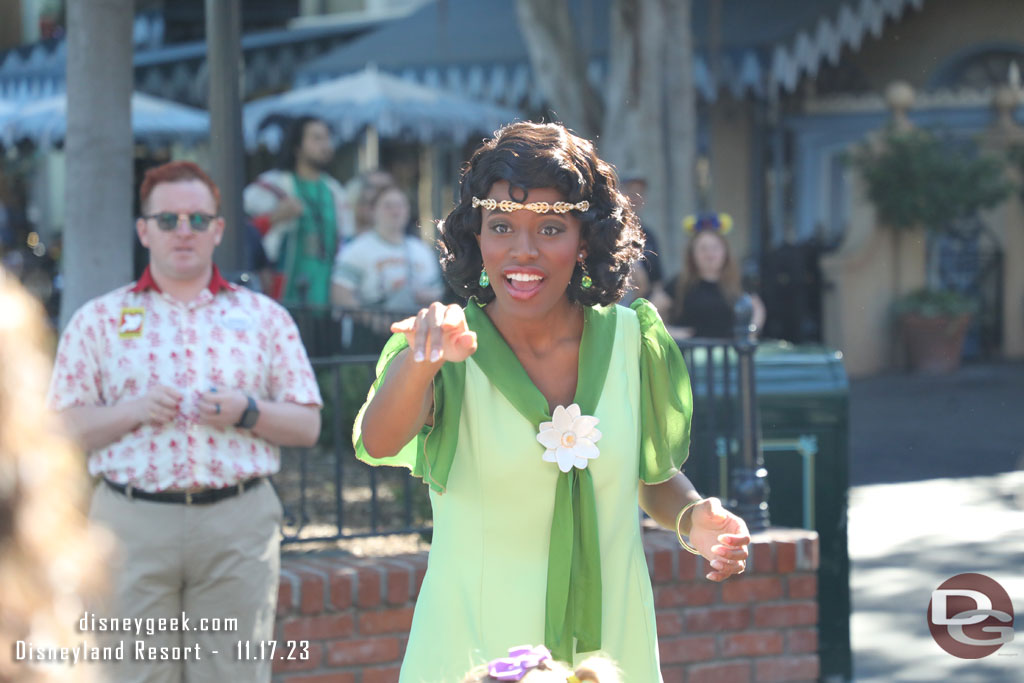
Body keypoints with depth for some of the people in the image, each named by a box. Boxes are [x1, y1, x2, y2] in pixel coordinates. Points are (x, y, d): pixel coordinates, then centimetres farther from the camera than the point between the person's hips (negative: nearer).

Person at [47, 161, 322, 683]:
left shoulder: (264, 316, 12)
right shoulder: (98, 320, 10)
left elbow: (307, 426, 9)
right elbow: (64, 429, 5)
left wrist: (247, 412, -9)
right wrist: (134, 411, -11)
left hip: (239, 524, 1)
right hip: (133, 522, -1)